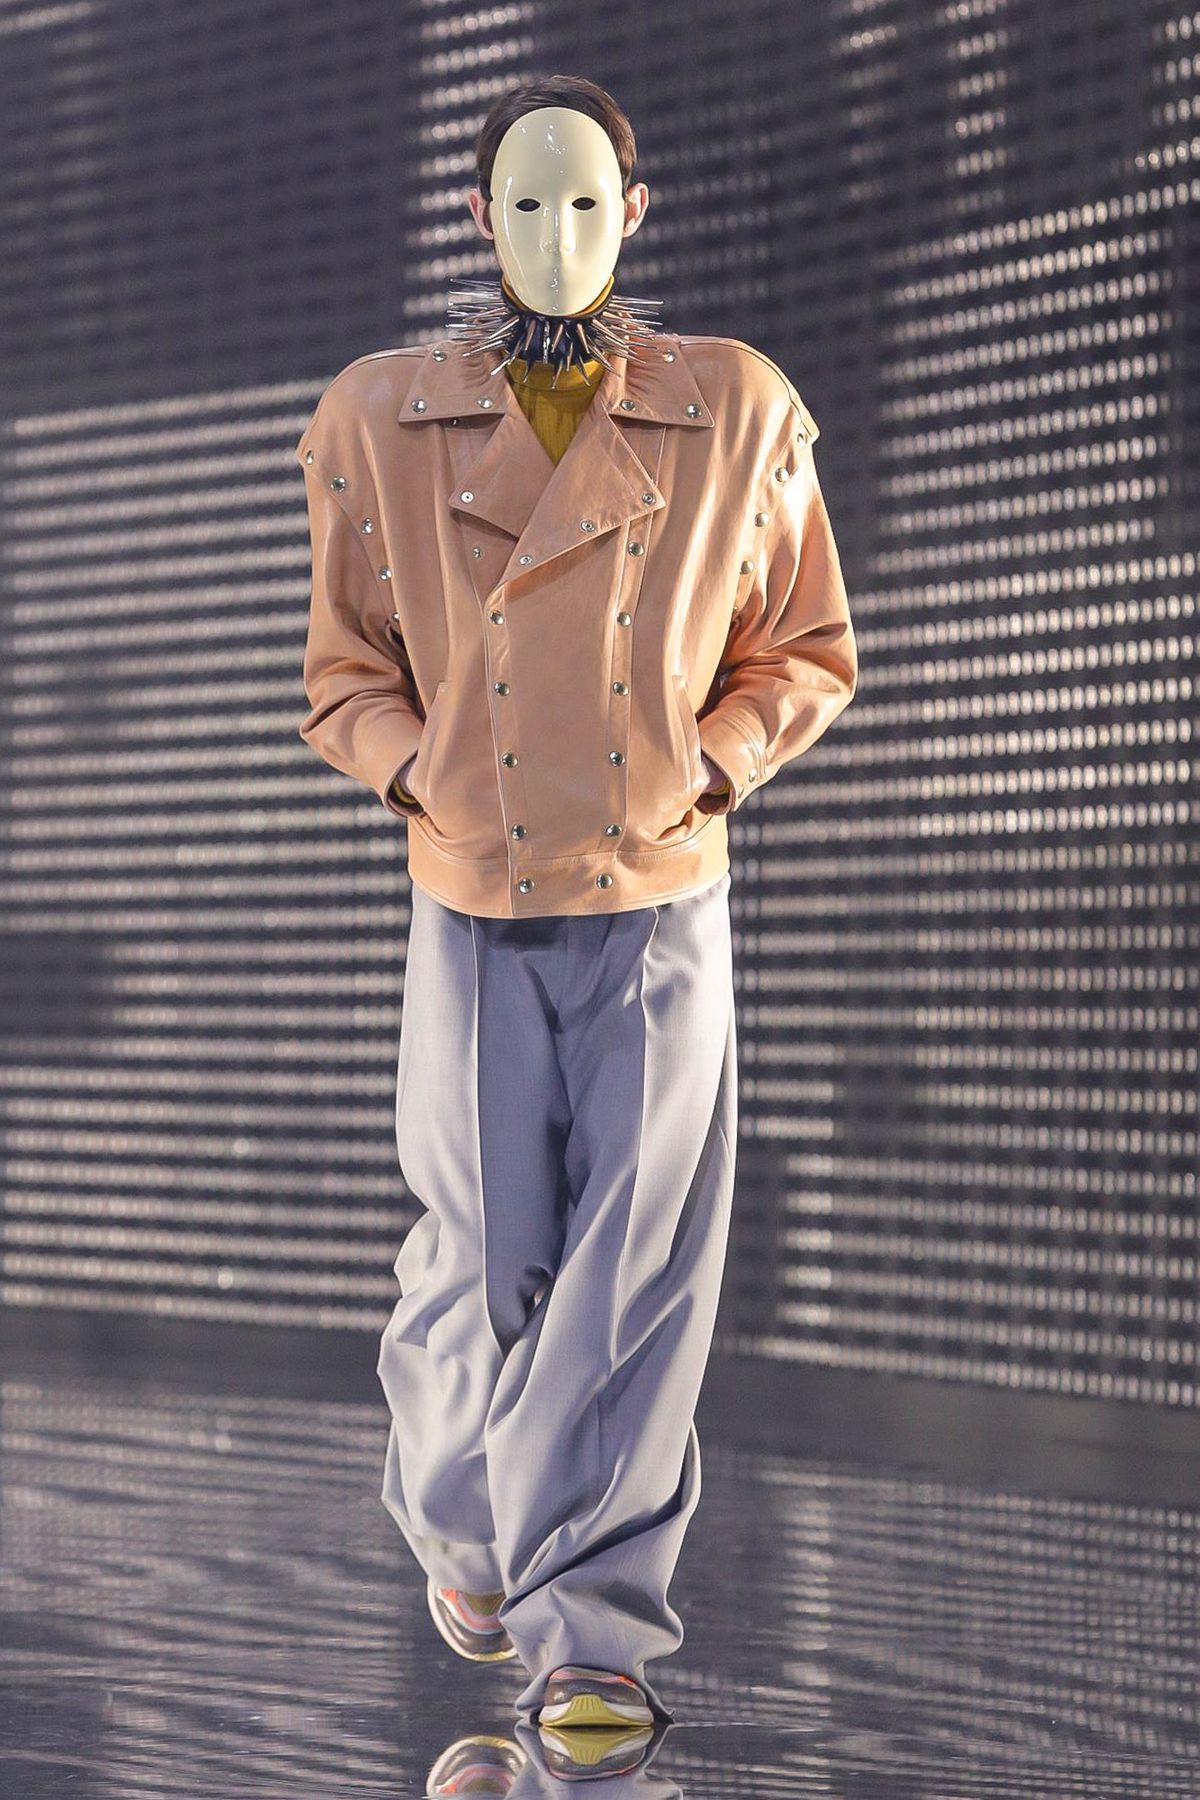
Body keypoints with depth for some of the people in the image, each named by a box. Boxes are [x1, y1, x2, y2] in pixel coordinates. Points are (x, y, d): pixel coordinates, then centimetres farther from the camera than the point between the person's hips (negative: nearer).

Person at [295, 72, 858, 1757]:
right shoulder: (380, 421, 0)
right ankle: (452, 1512, 35)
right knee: (486, 1260, 4)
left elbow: (808, 655, 8)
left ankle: (592, 1629, 2)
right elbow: (346, 680, 8)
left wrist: (709, 769, -7)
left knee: (635, 1271, -5)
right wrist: (423, 773, -10)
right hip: (475, 913, 0)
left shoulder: (738, 414, -1)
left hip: (662, 907, 0)